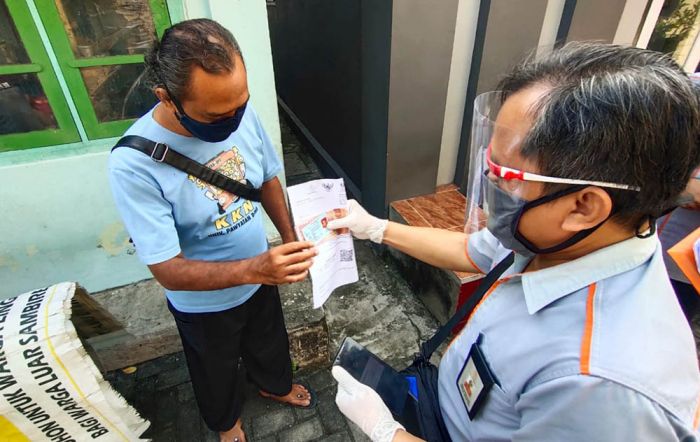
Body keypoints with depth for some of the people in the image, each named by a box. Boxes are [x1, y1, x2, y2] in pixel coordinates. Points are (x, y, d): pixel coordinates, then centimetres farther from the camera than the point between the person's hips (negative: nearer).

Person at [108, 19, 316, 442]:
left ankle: (275, 385, 66)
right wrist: (254, 269, -43)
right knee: (218, 371, 27)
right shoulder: (134, 163, -33)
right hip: (203, 304, -3)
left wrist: (290, 239, -1)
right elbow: (168, 271, -30)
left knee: (270, 343, 32)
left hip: (260, 276, 4)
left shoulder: (242, 113, -19)